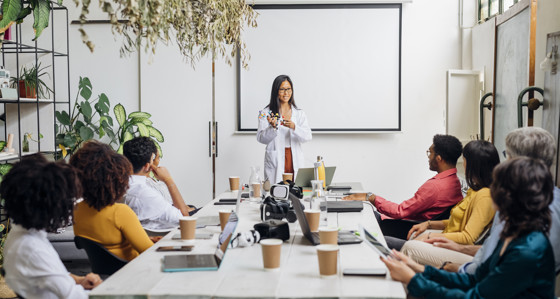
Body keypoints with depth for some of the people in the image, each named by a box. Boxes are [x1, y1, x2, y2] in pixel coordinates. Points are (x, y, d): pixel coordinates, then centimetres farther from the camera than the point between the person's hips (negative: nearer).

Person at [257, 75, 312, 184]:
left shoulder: (300, 113, 9)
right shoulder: (266, 113, 2)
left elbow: (308, 137, -4)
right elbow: (261, 138, -4)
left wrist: (294, 127, -21)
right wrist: (273, 128, -21)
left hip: (295, 162, 2)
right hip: (275, 162, -2)